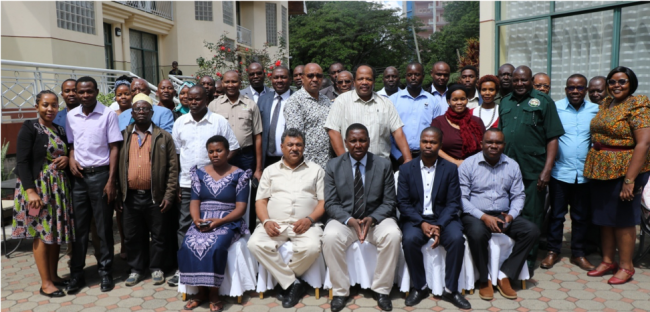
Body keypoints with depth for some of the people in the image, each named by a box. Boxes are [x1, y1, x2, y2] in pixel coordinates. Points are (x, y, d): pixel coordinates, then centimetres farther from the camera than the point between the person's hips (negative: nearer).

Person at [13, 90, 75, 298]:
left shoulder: (60, 130, 11)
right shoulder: (29, 128, -7)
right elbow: (22, 162, -13)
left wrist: (67, 159, -4)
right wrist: (30, 190, -21)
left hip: (59, 187, 6)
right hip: (38, 187, -6)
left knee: (56, 231, 10)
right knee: (42, 234, -2)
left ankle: (54, 276, 22)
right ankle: (45, 283, 6)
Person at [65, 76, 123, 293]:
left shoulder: (108, 114, -6)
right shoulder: (71, 116, 6)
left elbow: (114, 148, -6)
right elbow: (70, 143, 16)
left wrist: (111, 180, -10)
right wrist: (71, 159, -6)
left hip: (100, 174, -3)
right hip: (79, 176, 4)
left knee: (104, 227, 5)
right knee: (79, 227, 9)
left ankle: (106, 272, 16)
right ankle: (76, 273, 19)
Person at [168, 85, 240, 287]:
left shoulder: (219, 121, -2)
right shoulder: (180, 122, 6)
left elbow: (232, 149, 0)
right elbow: (174, 154, 9)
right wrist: (174, 184, 6)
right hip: (186, 184, 2)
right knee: (184, 226, 6)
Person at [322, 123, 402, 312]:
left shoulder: (384, 165, 1)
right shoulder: (333, 166, 1)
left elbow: (388, 203, 0)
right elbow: (330, 204, -2)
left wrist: (371, 219, -19)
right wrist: (350, 220, -21)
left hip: (376, 219, 1)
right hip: (345, 220, 0)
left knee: (393, 235, -30)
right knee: (330, 237, -32)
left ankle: (381, 290, -11)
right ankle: (340, 291, -12)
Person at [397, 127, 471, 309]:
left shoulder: (450, 169, 3)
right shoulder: (406, 169, 2)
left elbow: (453, 203, -4)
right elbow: (403, 202, -3)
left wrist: (439, 226, -20)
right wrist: (422, 223, -18)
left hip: (442, 218, 1)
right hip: (415, 218, 0)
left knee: (457, 238, -29)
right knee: (409, 240, -31)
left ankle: (450, 290, -11)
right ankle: (419, 287, -9)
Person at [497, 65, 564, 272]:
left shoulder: (543, 101, 1)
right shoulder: (505, 102, 14)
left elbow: (552, 138, -4)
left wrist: (547, 170, -12)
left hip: (533, 172, -4)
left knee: (531, 218, 4)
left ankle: (528, 260, 18)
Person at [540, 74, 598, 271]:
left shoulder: (595, 110, 3)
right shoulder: (555, 108, -4)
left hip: (584, 173, 2)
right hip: (560, 171, -2)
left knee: (581, 216, 12)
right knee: (556, 213, 7)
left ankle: (578, 253, 25)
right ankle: (553, 251, 20)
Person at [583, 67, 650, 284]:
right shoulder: (605, 104, 10)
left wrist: (630, 179, -24)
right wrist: (593, 167, 5)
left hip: (624, 169, -6)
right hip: (599, 169, 7)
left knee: (623, 219, 3)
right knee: (603, 217, 12)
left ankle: (626, 266, 18)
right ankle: (608, 261, 26)